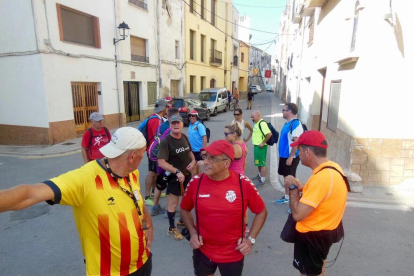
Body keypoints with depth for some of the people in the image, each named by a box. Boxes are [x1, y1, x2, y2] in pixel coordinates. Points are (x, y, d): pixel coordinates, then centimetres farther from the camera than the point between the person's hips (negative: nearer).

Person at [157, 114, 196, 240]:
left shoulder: (184, 137, 0)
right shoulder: (166, 141, -22)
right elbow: (161, 162, -27)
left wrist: (193, 160, -5)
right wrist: (177, 171, -31)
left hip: (187, 174, 8)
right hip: (174, 176, -8)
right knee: (173, 203, 5)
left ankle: (182, 220, 46)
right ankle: (172, 229, 25)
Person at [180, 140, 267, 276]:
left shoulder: (243, 183, -18)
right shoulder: (195, 182, -13)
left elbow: (261, 212, -2)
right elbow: (185, 209, 5)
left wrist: (251, 239, -7)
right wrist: (192, 232, -6)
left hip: (233, 254, -1)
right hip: (202, 251, 2)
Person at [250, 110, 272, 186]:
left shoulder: (262, 123, -21)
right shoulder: (256, 123, 11)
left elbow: (269, 134, -29)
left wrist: (263, 143, -21)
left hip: (260, 147, -10)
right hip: (256, 145, 10)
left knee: (262, 163, -3)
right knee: (258, 162, 23)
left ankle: (263, 181, 4)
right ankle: (260, 175, 41)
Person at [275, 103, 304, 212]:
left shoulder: (296, 124, -19)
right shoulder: (287, 123, 9)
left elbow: (297, 142, -24)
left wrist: (290, 157, -23)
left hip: (291, 157, -9)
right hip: (284, 156, 9)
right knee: (285, 177, 19)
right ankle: (286, 196, 35)